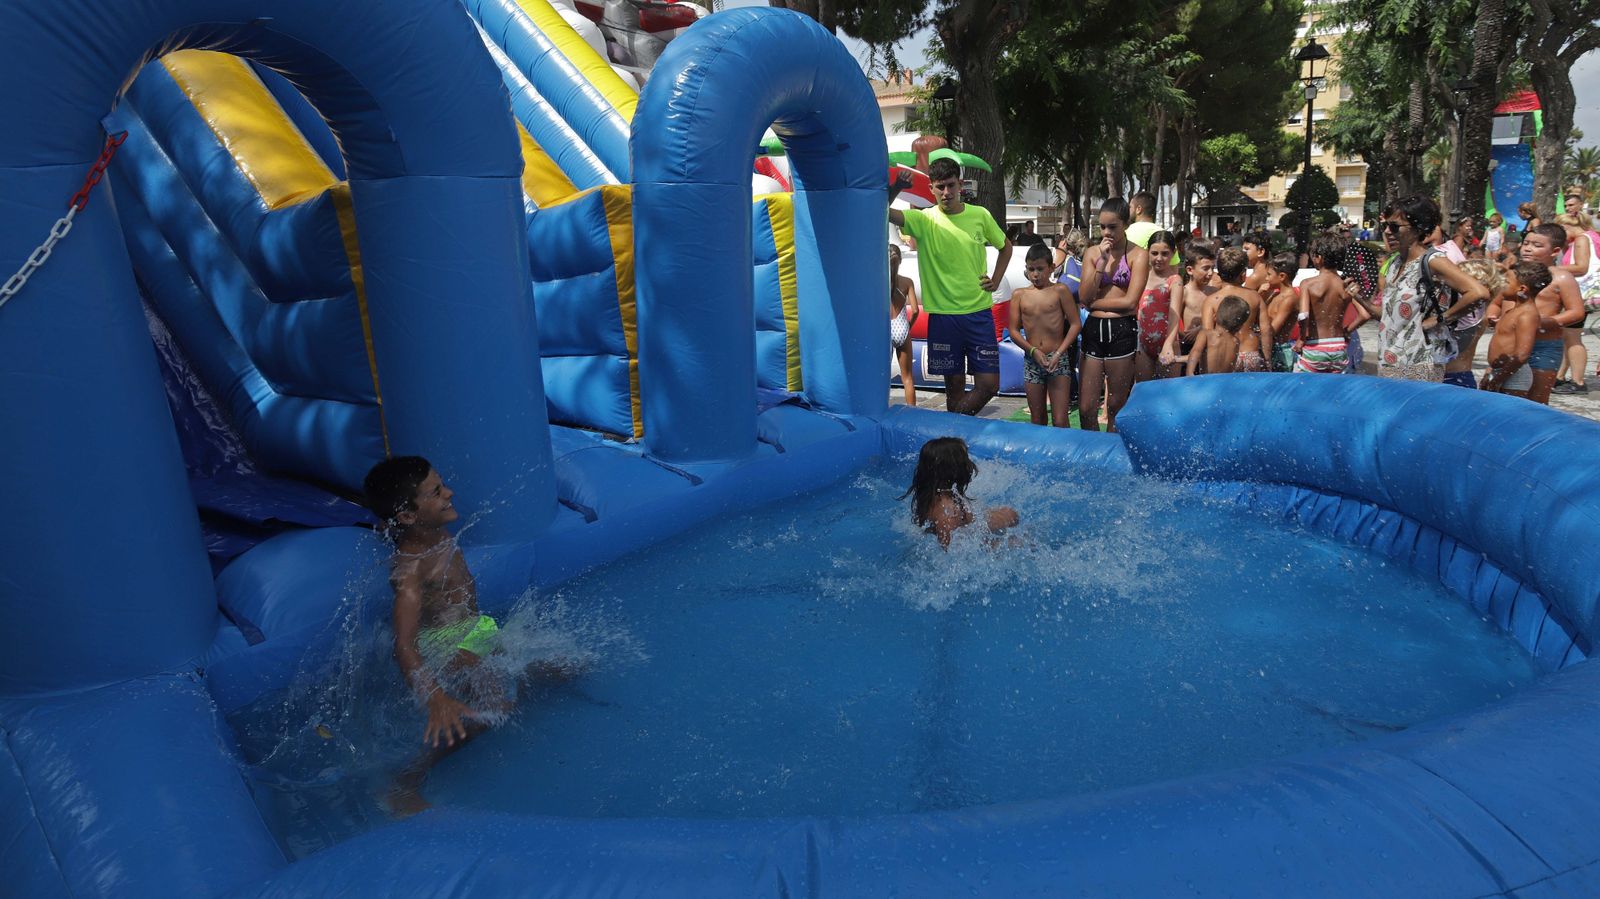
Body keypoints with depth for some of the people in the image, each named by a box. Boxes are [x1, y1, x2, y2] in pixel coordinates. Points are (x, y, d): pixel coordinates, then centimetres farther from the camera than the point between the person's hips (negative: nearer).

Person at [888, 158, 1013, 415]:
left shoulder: (980, 215, 3)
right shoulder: (924, 220, -5)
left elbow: (1006, 247, 19)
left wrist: (995, 280, 8)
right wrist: (897, 187, -34)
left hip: (979, 312, 2)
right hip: (943, 315, -2)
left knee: (989, 384, 0)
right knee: (954, 384, 7)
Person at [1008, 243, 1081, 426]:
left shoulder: (1060, 291, 0)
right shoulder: (1019, 295, 5)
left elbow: (1075, 324, -3)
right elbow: (1014, 331, 3)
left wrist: (1059, 353, -13)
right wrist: (1033, 350, -12)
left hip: (1058, 359, -3)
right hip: (1031, 361, 3)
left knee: (1061, 421, -9)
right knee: (1037, 420, 12)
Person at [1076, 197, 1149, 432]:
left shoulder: (1138, 255, -2)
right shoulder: (1092, 253, 9)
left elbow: (1130, 301, -11)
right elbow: (1084, 296, -2)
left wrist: (1093, 303, -3)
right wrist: (1102, 261, -7)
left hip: (1122, 330, -3)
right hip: (1093, 328, 3)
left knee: (1116, 406, 7)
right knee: (1086, 407, 0)